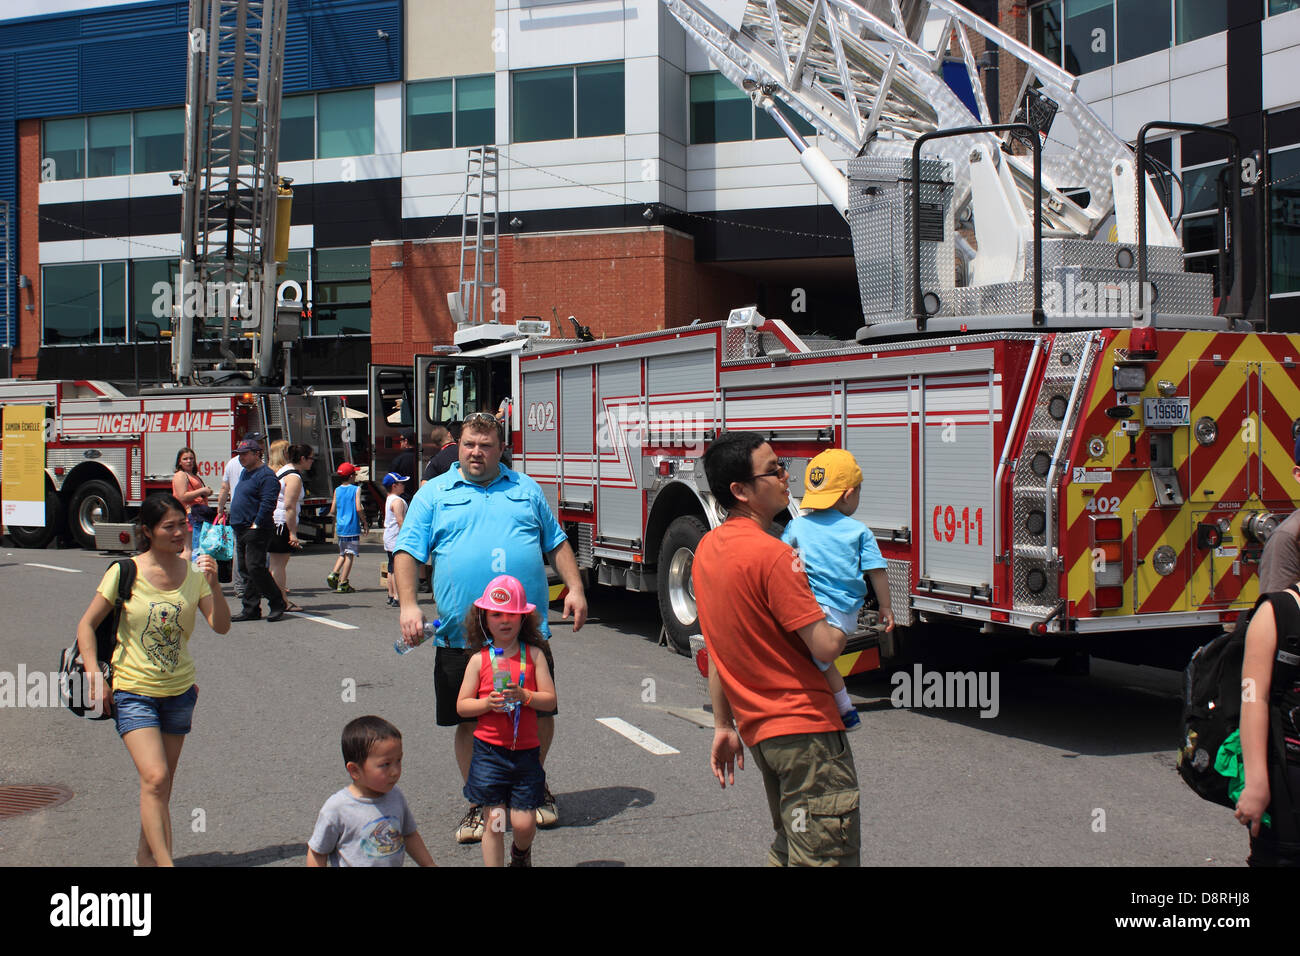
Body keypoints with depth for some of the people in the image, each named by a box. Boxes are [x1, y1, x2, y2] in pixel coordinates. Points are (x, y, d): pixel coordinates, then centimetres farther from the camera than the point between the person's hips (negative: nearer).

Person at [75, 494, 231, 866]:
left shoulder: (194, 573, -1)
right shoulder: (125, 572, -9)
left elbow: (221, 626, -7)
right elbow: (87, 625, -2)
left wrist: (213, 584, -22)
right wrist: (96, 679, -11)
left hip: (179, 692, 4)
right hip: (133, 692, -3)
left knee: (161, 785, 13)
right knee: (155, 780, -17)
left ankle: (146, 854, 32)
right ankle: (164, 862, -14)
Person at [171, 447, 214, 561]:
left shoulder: (194, 476, 25)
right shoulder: (180, 476, -4)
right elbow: (182, 497, -17)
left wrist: (206, 493, 14)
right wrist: (202, 490, -13)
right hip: (190, 514, -10)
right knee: (190, 550, -14)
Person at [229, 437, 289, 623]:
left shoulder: (266, 475, -13)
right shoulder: (245, 473, 19)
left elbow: (267, 503, -20)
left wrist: (256, 524, -21)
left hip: (257, 531, -10)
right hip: (241, 531, 10)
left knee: (255, 568, -13)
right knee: (246, 571, 10)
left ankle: (277, 604, -3)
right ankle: (250, 609, 14)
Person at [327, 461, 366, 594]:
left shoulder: (337, 490, 7)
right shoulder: (356, 489, -7)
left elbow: (332, 511, 6)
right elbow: (359, 509, -16)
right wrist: (364, 523, -3)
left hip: (340, 528, 5)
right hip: (353, 528, -5)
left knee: (342, 553, 21)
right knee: (350, 555, 0)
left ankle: (334, 574, 2)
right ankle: (342, 584, -1)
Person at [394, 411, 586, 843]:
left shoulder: (526, 489, 13)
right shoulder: (433, 494, 6)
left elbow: (556, 542, 17)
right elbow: (407, 552, 1)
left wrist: (575, 588, 4)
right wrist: (408, 605, -13)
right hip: (461, 637, -1)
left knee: (540, 713, 8)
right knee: (470, 722, 6)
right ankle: (480, 802, 22)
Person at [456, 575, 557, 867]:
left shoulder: (533, 654, 1)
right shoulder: (480, 659, 0)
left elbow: (550, 700, -1)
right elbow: (461, 705, 1)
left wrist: (524, 696, -18)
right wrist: (487, 703, -16)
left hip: (526, 752, 1)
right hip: (489, 751, -1)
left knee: (524, 823, 2)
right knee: (494, 821, 1)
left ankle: (521, 853, 36)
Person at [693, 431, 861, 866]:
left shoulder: (707, 548, 7)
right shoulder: (772, 555, -20)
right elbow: (826, 646, -20)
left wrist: (723, 726, 18)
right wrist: (842, 629, 3)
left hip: (759, 729, 9)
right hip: (805, 728, -9)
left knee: (788, 850, 22)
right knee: (826, 857, -4)